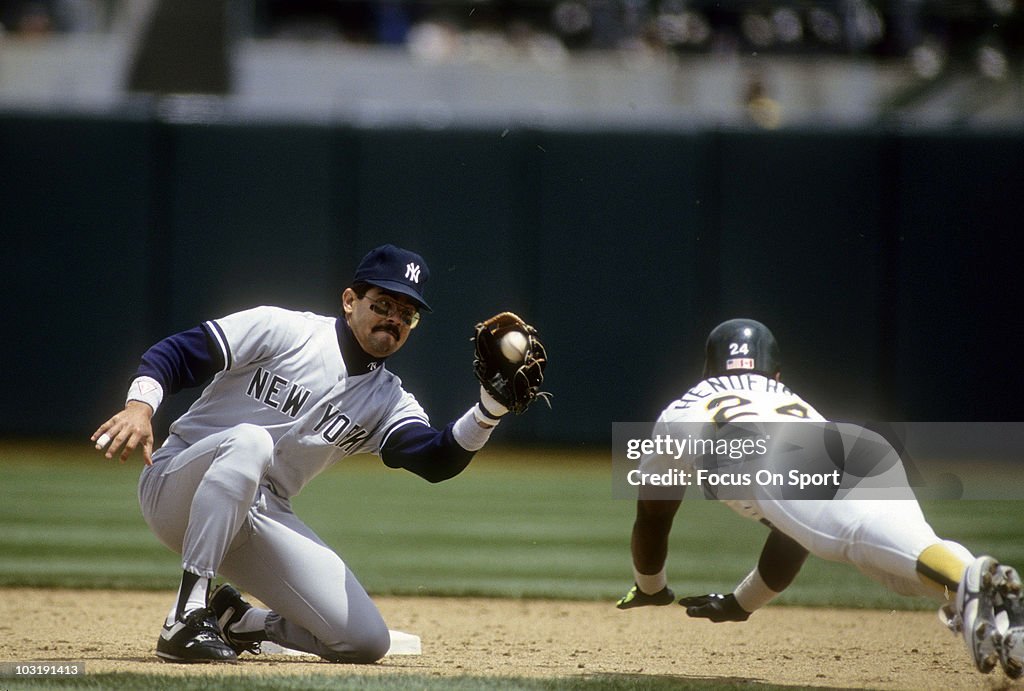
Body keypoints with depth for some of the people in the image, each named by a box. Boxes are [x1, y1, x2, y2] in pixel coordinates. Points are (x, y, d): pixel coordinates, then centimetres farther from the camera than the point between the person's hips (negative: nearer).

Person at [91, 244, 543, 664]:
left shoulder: (387, 401, 5)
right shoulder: (281, 331, -7)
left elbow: (438, 460, -13)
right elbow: (177, 354, -11)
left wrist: (492, 406, -30)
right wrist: (140, 405, -30)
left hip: (260, 519, 5)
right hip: (175, 489, -5)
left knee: (366, 640, -10)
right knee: (249, 440, -39)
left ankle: (235, 622, 15)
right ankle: (186, 618, -36)